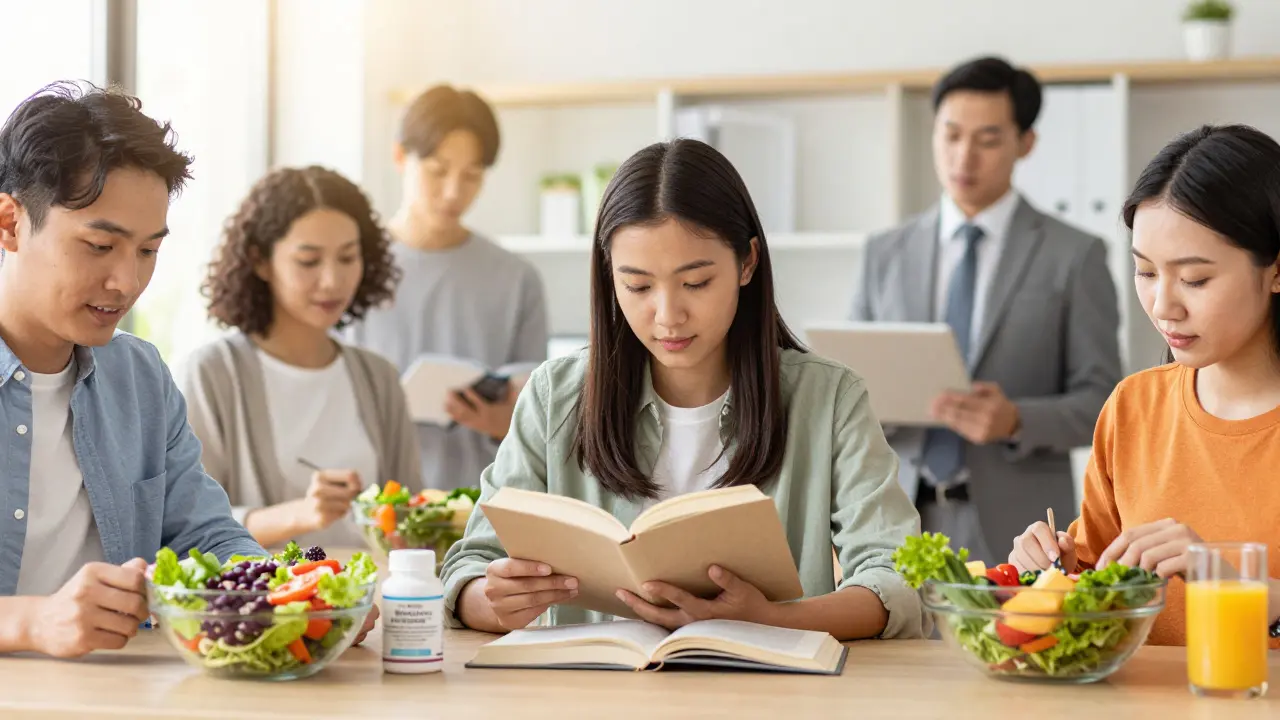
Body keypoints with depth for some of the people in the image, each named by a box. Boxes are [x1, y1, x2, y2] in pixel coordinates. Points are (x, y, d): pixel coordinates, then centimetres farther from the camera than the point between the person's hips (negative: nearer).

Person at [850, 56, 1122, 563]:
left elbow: (1101, 403, -2)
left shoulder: (1073, 256, 1)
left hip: (1011, 531, -2)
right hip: (900, 523, 2)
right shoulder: (885, 255, 10)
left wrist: (1016, 421, -19)